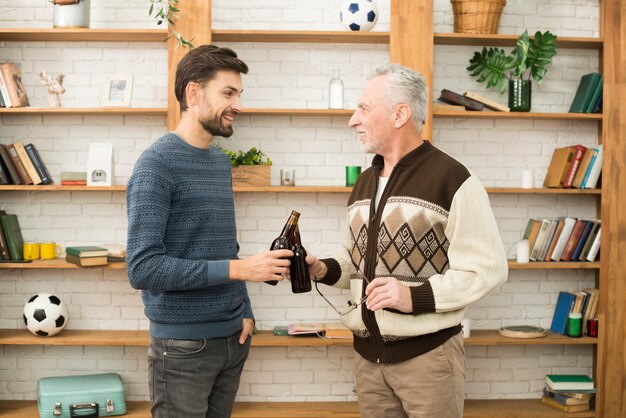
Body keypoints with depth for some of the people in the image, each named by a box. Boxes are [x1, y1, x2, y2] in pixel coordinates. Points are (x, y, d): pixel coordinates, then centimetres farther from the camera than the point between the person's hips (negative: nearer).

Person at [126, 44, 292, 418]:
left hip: (232, 338, 7)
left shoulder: (221, 162, 10)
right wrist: (239, 269, -22)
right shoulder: (157, 164, -14)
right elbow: (143, 268, -22)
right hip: (184, 346, -7)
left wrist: (245, 313, 7)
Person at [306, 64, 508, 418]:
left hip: (428, 355, -6)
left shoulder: (452, 178, -12)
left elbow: (488, 268, -15)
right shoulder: (364, 183, 12)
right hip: (368, 354, 7)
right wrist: (325, 270, 2)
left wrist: (417, 297, -24)